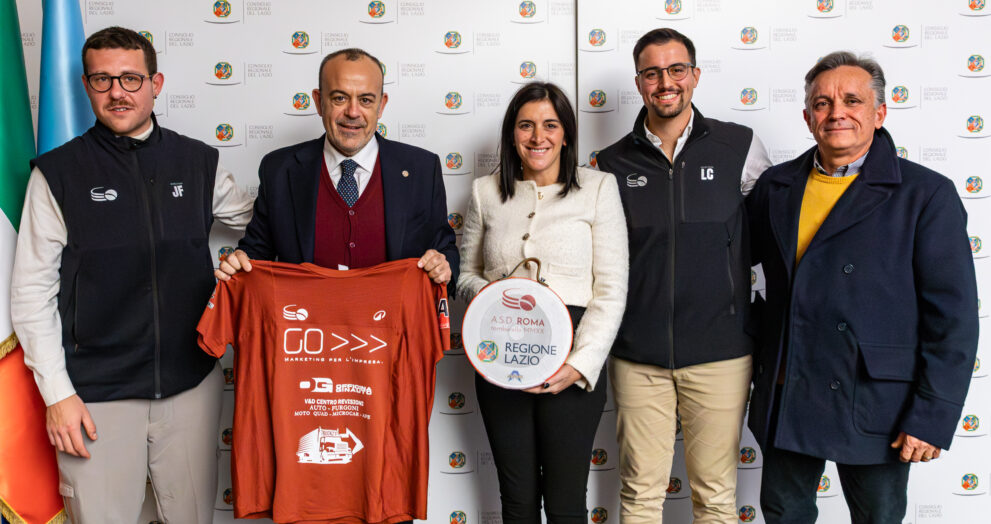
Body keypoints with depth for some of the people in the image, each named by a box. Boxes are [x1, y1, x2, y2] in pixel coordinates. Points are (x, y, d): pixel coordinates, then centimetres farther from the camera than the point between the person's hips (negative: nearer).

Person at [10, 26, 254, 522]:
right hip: (96, 392, -2)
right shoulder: (57, 173, -3)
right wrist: (57, 392, -7)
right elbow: (32, 293, -2)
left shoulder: (198, 161, 3)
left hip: (193, 382, 2)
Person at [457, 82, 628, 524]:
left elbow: (611, 291, -3)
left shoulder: (598, 188, 1)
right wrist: (487, 291, -7)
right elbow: (466, 273, 17)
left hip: (571, 364, -2)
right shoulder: (486, 192, 9)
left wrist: (580, 365, -14)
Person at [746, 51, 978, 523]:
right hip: (785, 398, 4)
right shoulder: (775, 186, 6)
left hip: (873, 407, -3)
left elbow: (953, 318, -9)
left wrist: (931, 419, -12)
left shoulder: (926, 195, -7)